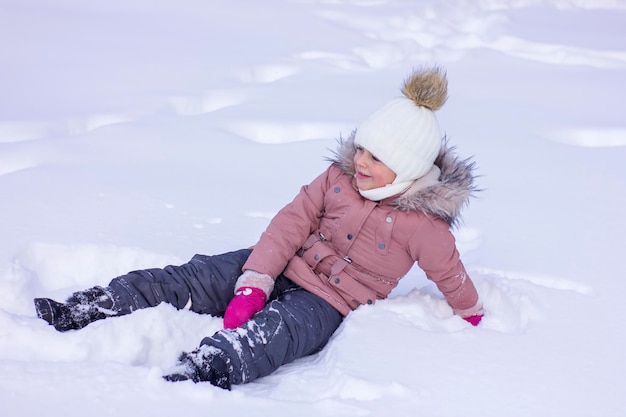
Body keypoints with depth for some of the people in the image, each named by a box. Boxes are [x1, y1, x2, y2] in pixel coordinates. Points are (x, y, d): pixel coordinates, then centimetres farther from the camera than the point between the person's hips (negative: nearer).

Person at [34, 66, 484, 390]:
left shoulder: (421, 222, -13)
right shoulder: (340, 175, 0)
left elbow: (452, 277, 2)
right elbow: (290, 224, -3)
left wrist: (473, 319, 18)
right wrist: (252, 287, -14)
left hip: (326, 304, -5)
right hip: (284, 267, 6)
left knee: (274, 331, -40)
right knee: (188, 280, -14)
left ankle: (193, 376, -68)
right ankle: (71, 313, -23)